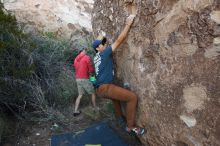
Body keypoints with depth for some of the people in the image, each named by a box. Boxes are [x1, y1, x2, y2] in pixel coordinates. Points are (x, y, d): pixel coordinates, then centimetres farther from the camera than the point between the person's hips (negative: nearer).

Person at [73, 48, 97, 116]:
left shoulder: (76, 59, 13)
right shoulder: (87, 57, -8)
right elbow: (91, 69, -8)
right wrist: (91, 72, 16)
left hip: (78, 79, 7)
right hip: (85, 79, -6)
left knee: (80, 95, 15)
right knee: (93, 93, 11)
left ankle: (76, 111, 10)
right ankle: (95, 108, 20)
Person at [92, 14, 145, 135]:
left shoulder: (96, 58, 17)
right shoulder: (103, 54, -7)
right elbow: (119, 41, -9)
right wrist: (128, 24, -5)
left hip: (101, 88, 10)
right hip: (105, 87, -10)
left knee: (115, 95, 38)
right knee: (132, 97, -12)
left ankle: (119, 116, 50)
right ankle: (131, 126, -5)